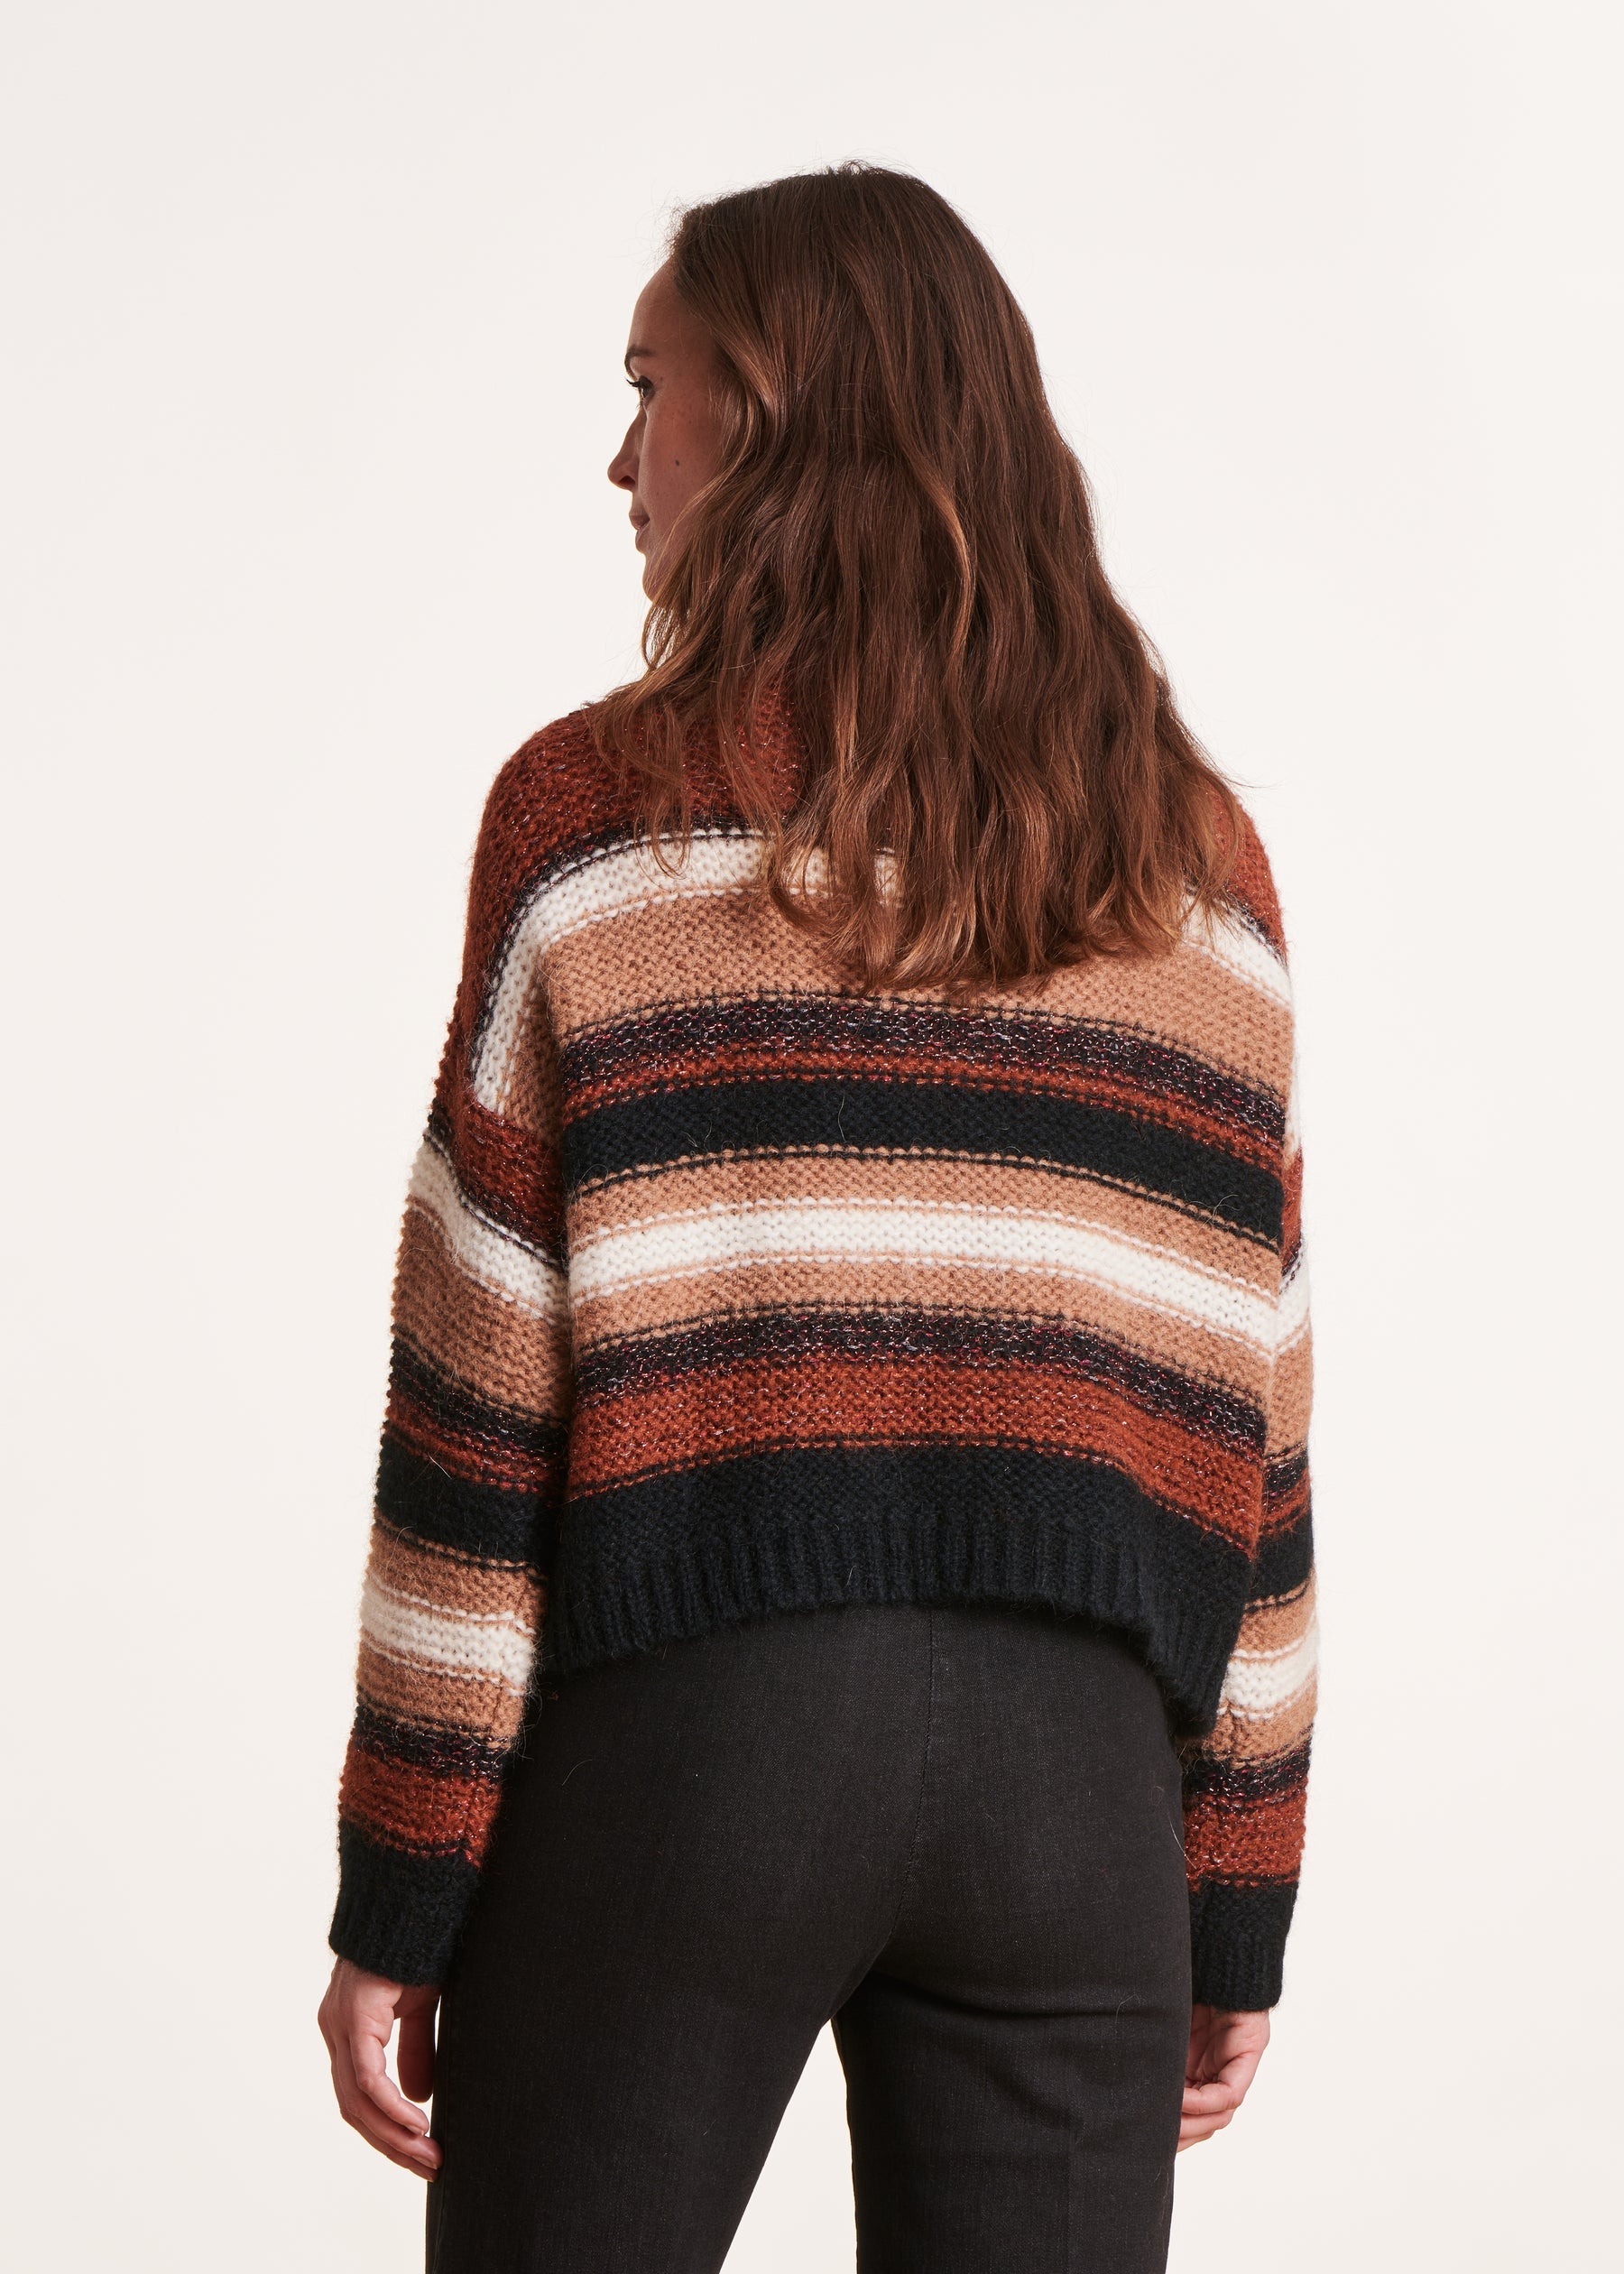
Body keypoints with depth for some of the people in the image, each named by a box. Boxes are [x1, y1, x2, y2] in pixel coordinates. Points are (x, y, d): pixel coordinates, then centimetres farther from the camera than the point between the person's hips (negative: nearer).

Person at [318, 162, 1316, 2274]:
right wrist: (1239, 1905, 12)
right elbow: (1250, 1411, 7)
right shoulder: (1199, 858, 8)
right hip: (1070, 1760, 3)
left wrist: (396, 1897, 0)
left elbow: (484, 1403, -6)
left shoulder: (599, 818, -3)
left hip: (676, 1717, -3)